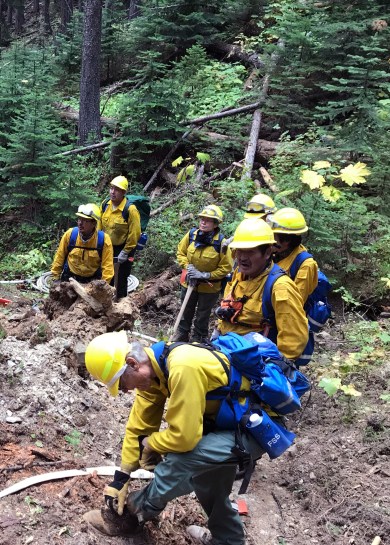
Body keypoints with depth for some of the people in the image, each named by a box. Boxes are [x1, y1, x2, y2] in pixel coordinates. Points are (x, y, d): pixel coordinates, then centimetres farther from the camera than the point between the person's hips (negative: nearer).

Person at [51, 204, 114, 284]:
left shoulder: (103, 239, -16)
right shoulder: (70, 234, -12)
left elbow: (107, 266, -14)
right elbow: (60, 257, 0)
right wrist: (55, 277, 3)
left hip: (93, 281, -1)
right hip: (69, 278, 2)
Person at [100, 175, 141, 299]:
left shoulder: (130, 209, -23)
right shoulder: (105, 204, -4)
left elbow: (134, 233, -20)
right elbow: (100, 226, 8)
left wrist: (125, 252, -16)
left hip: (122, 248, -6)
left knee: (120, 279, 5)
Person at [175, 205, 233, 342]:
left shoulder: (221, 242, -22)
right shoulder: (191, 234, -12)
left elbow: (226, 268, -17)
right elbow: (181, 252, 3)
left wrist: (205, 275, -22)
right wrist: (187, 266, -14)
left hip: (209, 288, -3)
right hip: (189, 283, 3)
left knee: (202, 319, 15)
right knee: (185, 314, 22)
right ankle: (180, 339, 41)